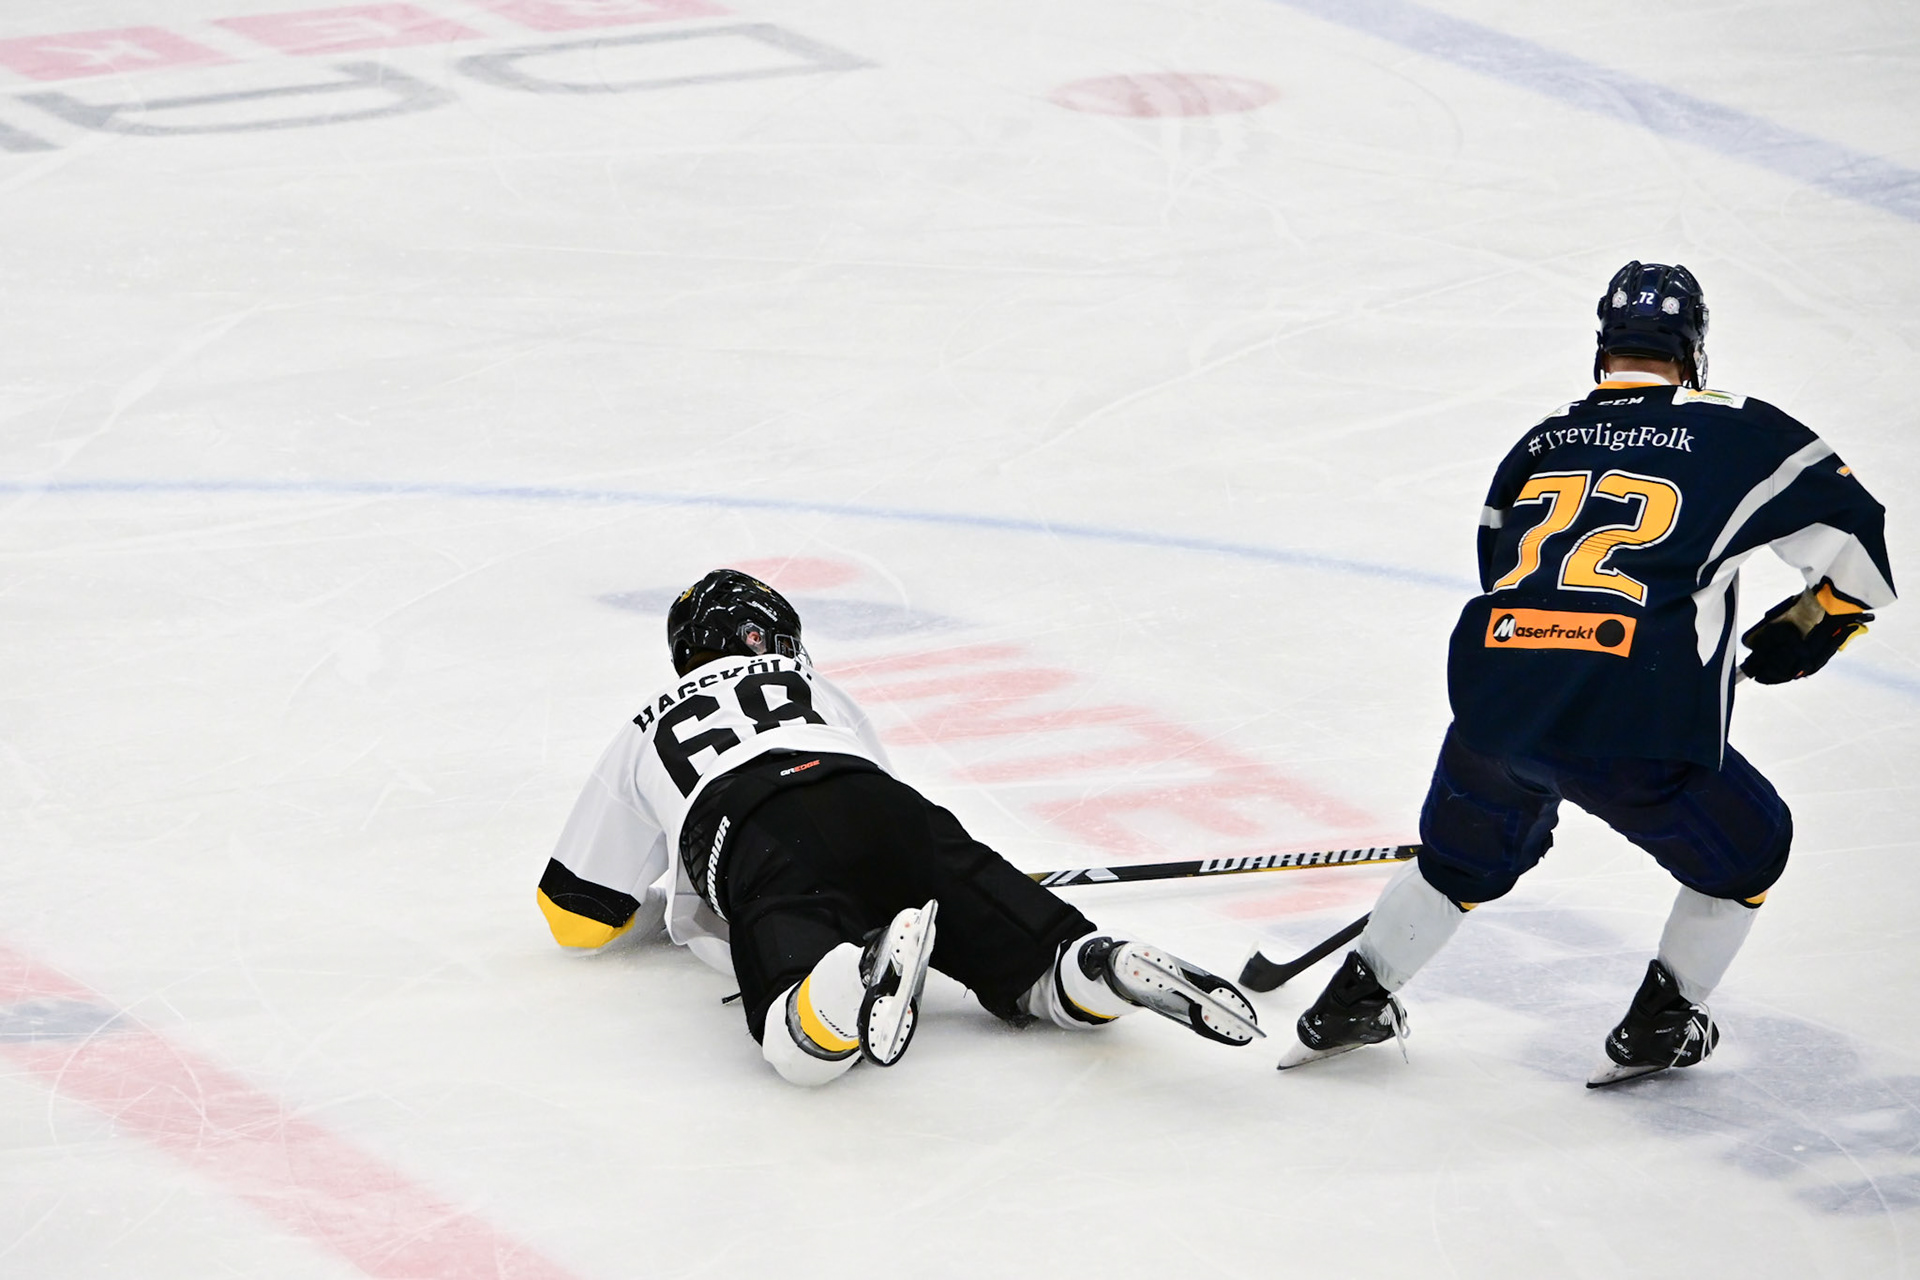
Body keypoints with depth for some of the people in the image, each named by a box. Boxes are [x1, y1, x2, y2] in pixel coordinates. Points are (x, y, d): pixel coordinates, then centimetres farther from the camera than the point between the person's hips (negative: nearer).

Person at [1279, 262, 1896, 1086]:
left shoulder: (1539, 444, 23)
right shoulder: (1738, 434, 10)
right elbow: (1854, 536, 8)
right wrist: (1808, 626, 27)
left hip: (1493, 704, 4)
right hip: (1634, 736, -4)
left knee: (1466, 855, 33)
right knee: (1747, 849, 22)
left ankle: (1351, 1003, 37)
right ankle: (1656, 1030, 25)